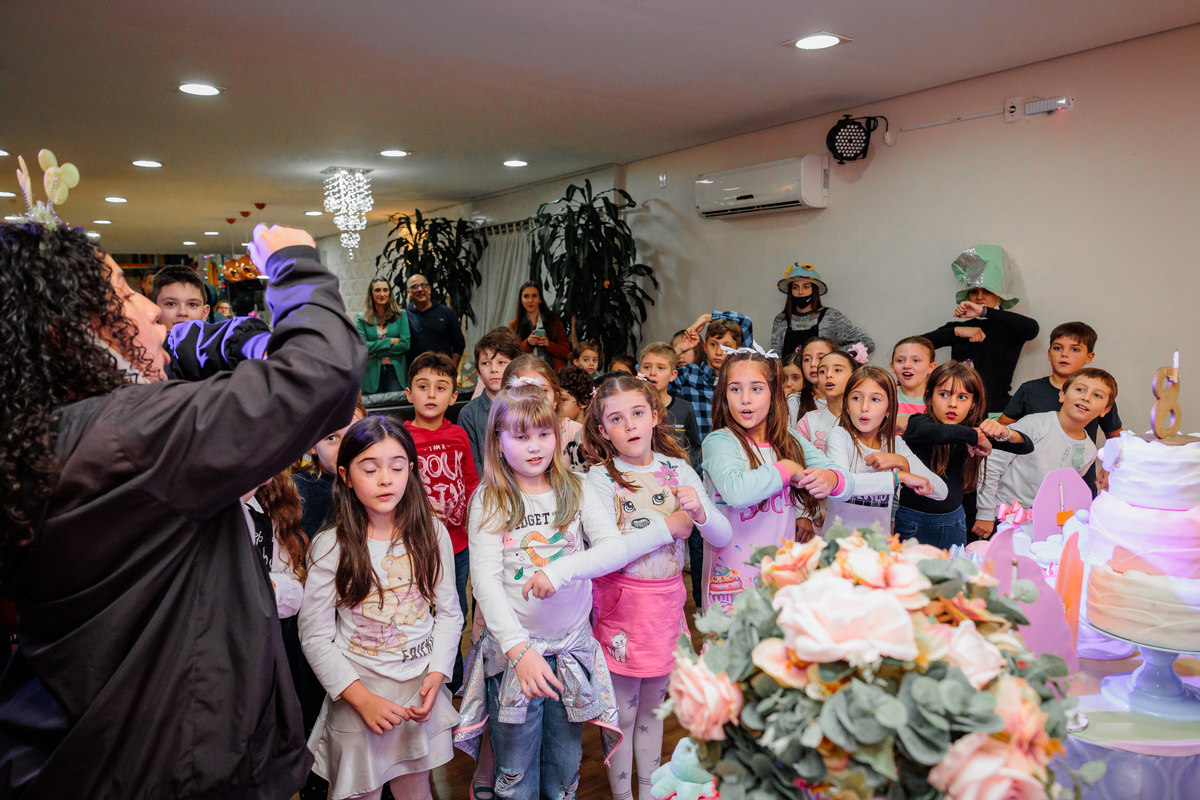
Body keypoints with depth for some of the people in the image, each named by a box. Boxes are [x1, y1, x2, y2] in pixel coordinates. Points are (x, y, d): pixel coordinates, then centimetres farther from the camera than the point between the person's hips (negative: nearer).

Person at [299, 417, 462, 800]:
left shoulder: (431, 533, -5)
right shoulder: (330, 547, -12)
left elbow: (448, 612, 1)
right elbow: (315, 636, -9)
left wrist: (437, 675, -10)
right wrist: (362, 698, -14)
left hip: (422, 694, 2)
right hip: (356, 697, -2)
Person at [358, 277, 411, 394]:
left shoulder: (401, 315, 6)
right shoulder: (362, 319, 5)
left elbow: (406, 344, -3)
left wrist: (376, 353, -7)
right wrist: (390, 341, -8)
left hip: (396, 372, 0)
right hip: (372, 374, 0)